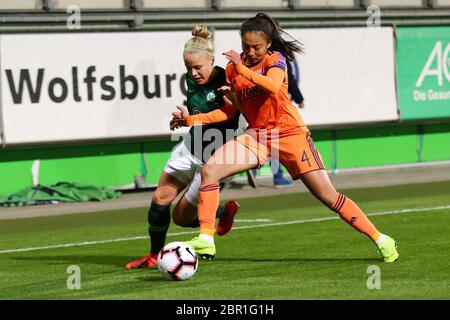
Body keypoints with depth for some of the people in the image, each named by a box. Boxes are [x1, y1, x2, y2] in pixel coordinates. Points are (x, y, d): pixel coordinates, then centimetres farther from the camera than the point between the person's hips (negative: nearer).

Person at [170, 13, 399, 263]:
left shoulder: (275, 59, -6)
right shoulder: (233, 69, 7)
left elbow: (272, 86, -29)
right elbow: (229, 110, 13)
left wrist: (242, 68, -25)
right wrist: (192, 119, 3)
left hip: (289, 132, -5)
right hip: (257, 136, 5)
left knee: (328, 196, -7)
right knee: (209, 170, -16)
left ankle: (381, 240, 2)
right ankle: (205, 240, -14)